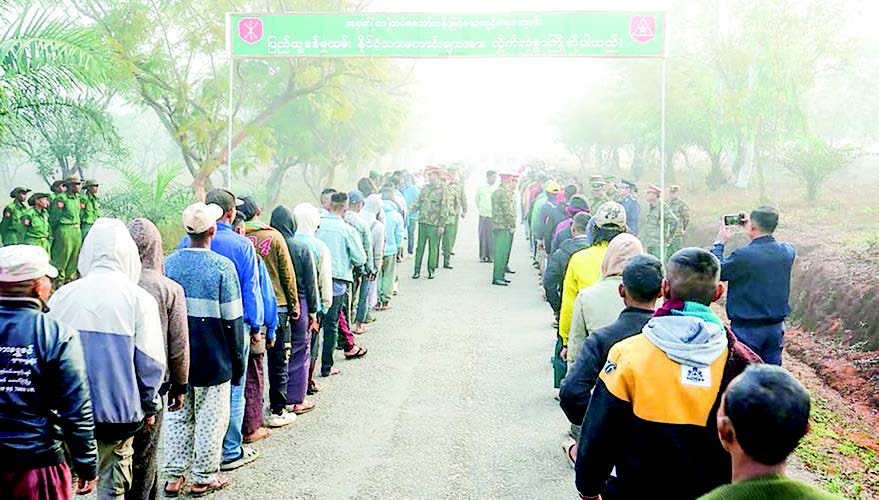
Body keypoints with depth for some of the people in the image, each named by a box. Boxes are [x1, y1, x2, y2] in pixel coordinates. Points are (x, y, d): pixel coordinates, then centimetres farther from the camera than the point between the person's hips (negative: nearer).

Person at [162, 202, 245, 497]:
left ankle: (174, 477, 21)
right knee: (210, 418, 8)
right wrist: (238, 360, -1)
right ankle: (203, 478, 18)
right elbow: (232, 320, -11)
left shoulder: (169, 264, 0)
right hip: (213, 359, -4)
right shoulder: (222, 267, -14)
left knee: (177, 416, 14)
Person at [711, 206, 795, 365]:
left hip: (747, 329, -5)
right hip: (776, 328, 5)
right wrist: (751, 232, 15)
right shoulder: (787, 252, -3)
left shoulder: (743, 256, -22)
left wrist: (719, 243, 3)